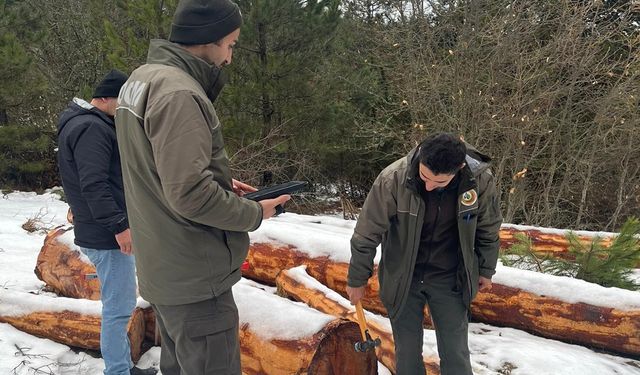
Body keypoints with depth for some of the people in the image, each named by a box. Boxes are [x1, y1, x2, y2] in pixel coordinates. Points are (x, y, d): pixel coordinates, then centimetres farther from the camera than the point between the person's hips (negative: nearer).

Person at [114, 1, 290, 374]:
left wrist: (222, 183, 9)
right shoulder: (178, 93, -22)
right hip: (194, 277, -10)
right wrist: (254, 213, -12)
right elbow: (190, 194, -27)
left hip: (163, 269, 10)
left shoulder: (141, 78, 10)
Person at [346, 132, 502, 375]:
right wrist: (357, 280, -4)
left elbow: (488, 229, 1)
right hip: (402, 277, -1)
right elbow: (367, 233, -14)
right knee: (407, 351, 11)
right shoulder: (393, 178, -25)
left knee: (456, 353, 10)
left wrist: (485, 270, 12)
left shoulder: (480, 180, -19)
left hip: (450, 278, 1)